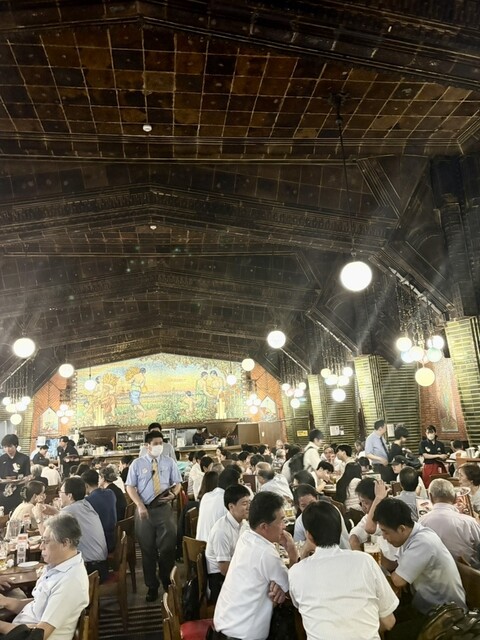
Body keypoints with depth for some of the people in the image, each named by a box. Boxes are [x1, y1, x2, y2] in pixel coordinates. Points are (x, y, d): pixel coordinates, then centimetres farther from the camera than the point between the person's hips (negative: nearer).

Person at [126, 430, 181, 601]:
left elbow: (178, 483, 6)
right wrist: (140, 506, -12)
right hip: (144, 509, 0)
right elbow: (130, 487, 0)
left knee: (168, 547, 5)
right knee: (147, 549, 10)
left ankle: (168, 584, 25)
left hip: (164, 508, 0)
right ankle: (152, 586, 25)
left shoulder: (170, 462, 3)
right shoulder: (137, 464, 0)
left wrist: (173, 494, -16)